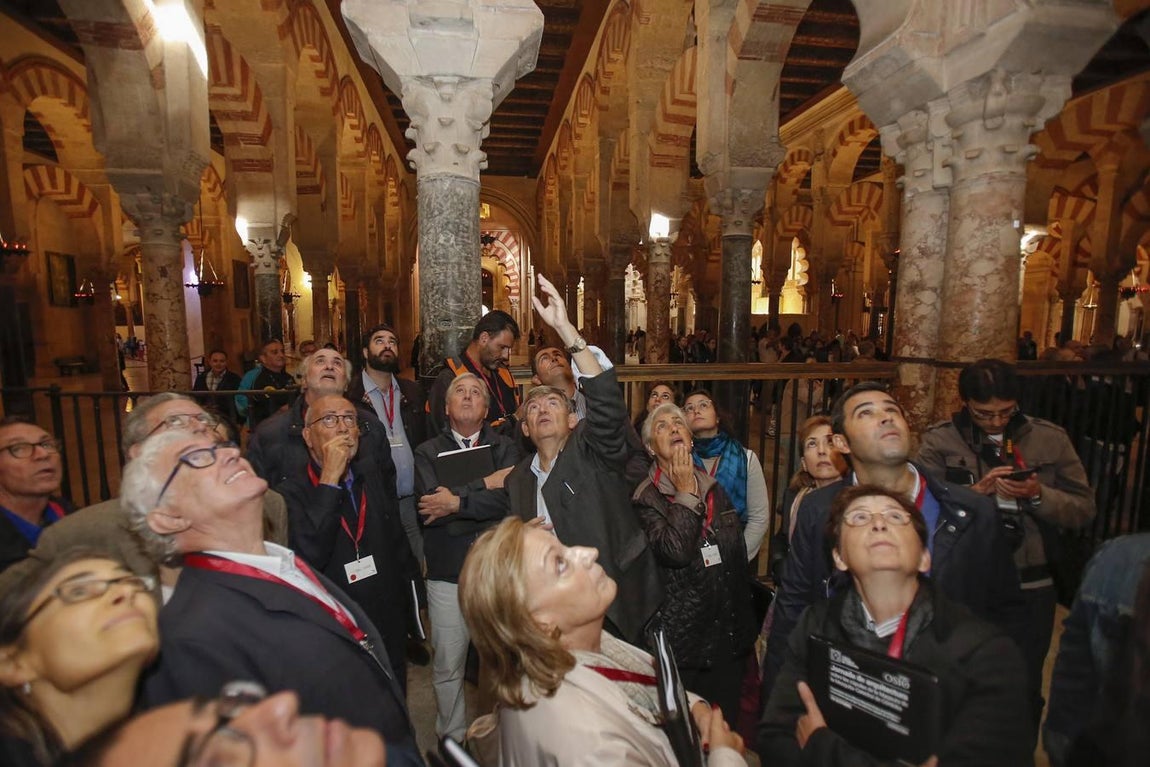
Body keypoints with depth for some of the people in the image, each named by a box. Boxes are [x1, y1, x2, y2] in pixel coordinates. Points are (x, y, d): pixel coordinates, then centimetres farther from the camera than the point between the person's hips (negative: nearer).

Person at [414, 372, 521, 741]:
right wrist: (485, 484, -14)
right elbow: (430, 502, -13)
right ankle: (452, 738, 34)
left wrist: (457, 502, -15)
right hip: (448, 572, 0)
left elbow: (510, 500, -13)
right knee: (448, 667, 11)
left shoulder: (507, 447, 3)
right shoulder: (428, 452, 5)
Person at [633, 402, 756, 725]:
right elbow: (676, 551, -27)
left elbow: (740, 558, 11)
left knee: (724, 726, 18)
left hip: (729, 634, 5)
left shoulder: (715, 489, 5)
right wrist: (686, 493, -17)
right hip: (682, 638, -4)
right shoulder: (646, 498, -11)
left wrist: (746, 625, 12)